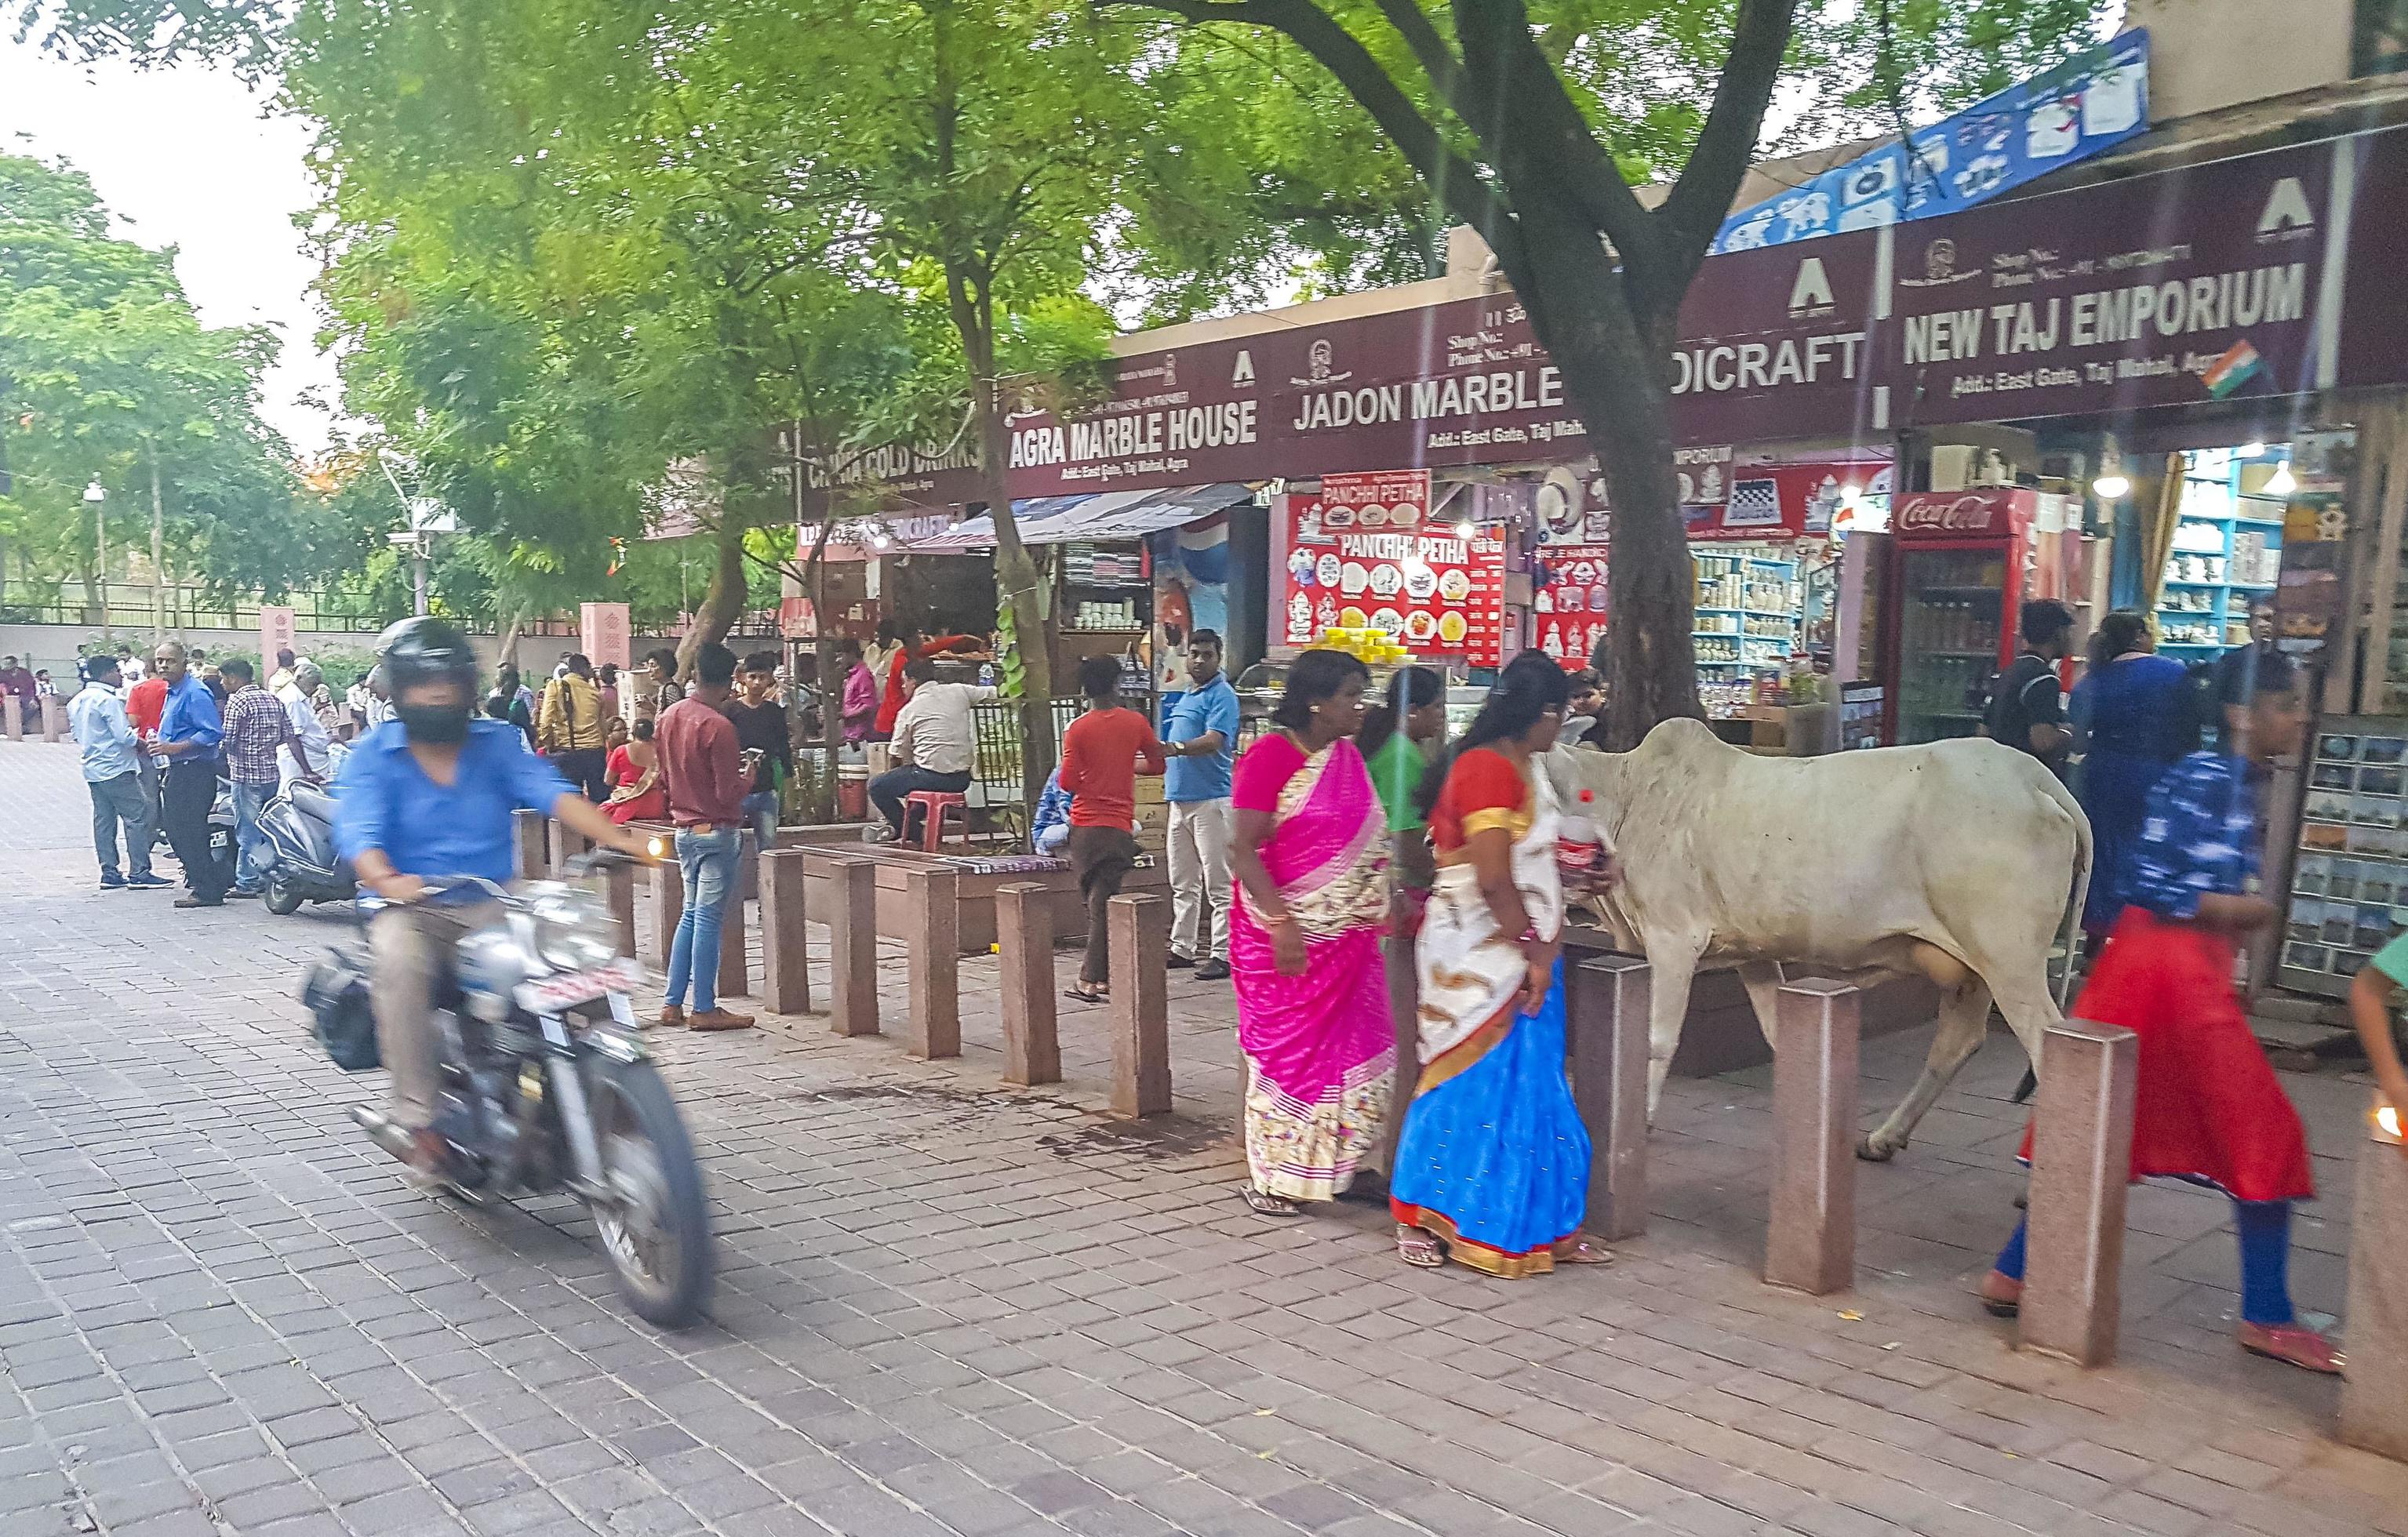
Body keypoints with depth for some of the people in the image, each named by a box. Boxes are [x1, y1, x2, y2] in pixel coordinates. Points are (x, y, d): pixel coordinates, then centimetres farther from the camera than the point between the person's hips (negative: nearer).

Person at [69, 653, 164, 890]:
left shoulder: (76, 701, 13)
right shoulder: (108, 700, -16)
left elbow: (76, 734, 22)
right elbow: (124, 735, -19)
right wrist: (143, 743, -3)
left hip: (93, 770, 9)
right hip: (116, 768, -9)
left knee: (104, 821, 10)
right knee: (137, 817, -6)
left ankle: (109, 873, 11)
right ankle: (139, 872, -9)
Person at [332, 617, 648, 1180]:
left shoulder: (498, 742, 9)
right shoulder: (372, 756, 3)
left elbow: (551, 791, -8)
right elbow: (358, 830, -13)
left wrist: (615, 838, -27)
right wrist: (387, 879, -37)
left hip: (492, 903, 3)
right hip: (412, 908, -2)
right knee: (399, 964, -36)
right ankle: (419, 1119, -27)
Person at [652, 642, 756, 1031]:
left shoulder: (668, 716, 5)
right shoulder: (718, 726, -19)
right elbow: (730, 793, -18)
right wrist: (748, 778, 1)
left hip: (684, 828, 7)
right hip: (717, 831, -7)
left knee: (691, 914, 15)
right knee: (709, 919, -2)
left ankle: (673, 1004, 16)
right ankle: (705, 1010, 4)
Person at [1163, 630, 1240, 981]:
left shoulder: (1222, 696, -8)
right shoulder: (1186, 696, 19)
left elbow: (1213, 741, -24)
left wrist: (1176, 749, -39)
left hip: (1211, 799, -9)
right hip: (1181, 798, 9)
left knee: (1218, 883, -6)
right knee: (1183, 882, 15)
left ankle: (1223, 953, -3)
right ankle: (1182, 947, 23)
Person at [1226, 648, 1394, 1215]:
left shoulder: (1348, 758, 9)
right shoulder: (1270, 755, -13)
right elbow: (1243, 848, -17)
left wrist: (1386, 896, 6)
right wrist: (1281, 923, -22)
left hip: (1348, 935, 7)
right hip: (1289, 934, -7)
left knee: (1355, 1050, 9)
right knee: (1285, 1050, 2)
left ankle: (1334, 1166, 23)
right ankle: (1267, 1177, 16)